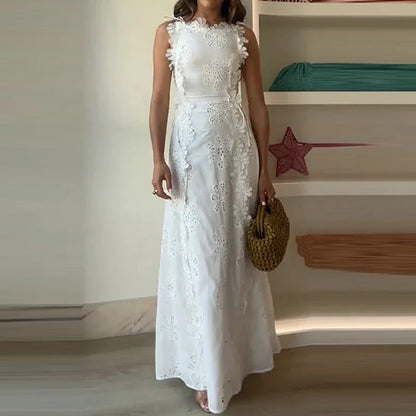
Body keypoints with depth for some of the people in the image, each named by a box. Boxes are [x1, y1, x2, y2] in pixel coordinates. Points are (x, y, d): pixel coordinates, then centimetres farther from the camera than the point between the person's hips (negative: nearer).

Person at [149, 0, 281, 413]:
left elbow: (257, 106, 5)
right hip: (190, 148, -1)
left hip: (236, 147, 2)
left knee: (236, 251, 8)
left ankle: (236, 351, 30)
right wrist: (158, 159, -10)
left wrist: (264, 169, 2)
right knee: (199, 257, 1)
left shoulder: (243, 35, 8)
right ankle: (208, 371, 14)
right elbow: (159, 99, 1)